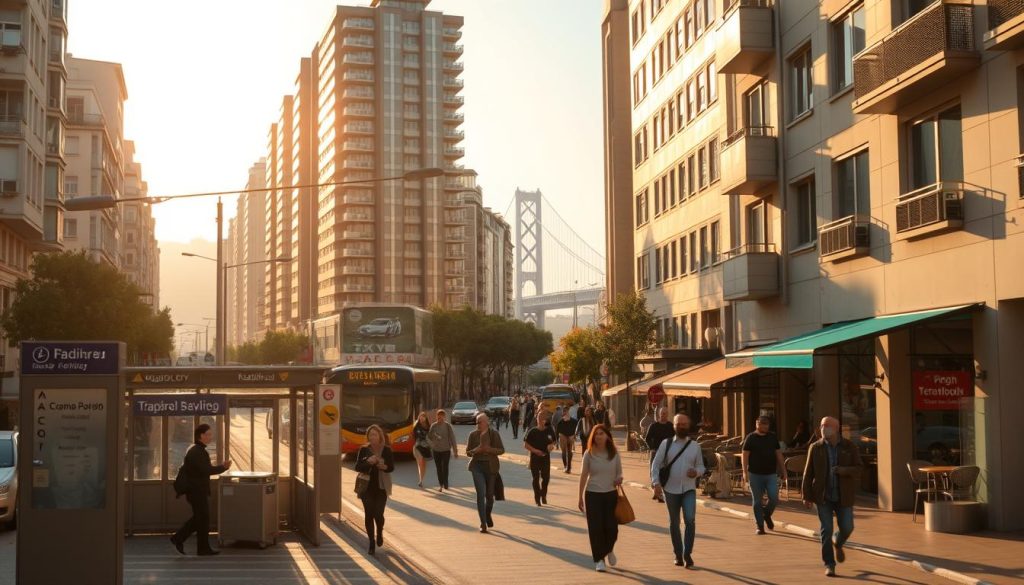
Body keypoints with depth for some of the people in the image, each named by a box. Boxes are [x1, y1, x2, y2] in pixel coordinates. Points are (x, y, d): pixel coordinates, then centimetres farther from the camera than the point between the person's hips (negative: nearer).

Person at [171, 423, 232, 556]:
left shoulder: (195, 450, 14)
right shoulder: (197, 452, -19)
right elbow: (206, 470, -25)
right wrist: (223, 467, -16)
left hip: (196, 490, 10)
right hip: (197, 490, -10)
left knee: (199, 518, 16)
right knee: (203, 519, -2)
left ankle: (178, 539, 18)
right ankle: (203, 548, 6)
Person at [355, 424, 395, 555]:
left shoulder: (387, 450, 1)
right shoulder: (364, 450, 2)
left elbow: (392, 467, 3)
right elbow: (357, 467, -2)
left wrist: (384, 467, -19)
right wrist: (368, 462, -19)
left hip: (381, 487, -1)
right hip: (367, 487, 1)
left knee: (378, 514, -8)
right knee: (368, 514, -1)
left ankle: (380, 533, 25)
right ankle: (371, 543, 11)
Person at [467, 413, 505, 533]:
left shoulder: (494, 434, 0)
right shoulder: (473, 435, 2)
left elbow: (501, 450, 0)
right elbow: (468, 452, 5)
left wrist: (490, 449, -18)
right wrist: (476, 450, -17)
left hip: (491, 467, 1)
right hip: (477, 466, -1)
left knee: (490, 494, 10)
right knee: (481, 494, -13)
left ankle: (488, 515, 40)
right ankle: (483, 523, -9)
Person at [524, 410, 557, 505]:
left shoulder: (549, 431, 2)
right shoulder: (532, 431, -5)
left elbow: (553, 442, 13)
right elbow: (525, 444, -3)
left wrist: (551, 446, -10)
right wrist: (535, 450, -16)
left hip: (546, 457, 2)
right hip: (535, 457, -2)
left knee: (546, 477, -2)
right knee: (536, 478, 1)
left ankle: (543, 495, 22)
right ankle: (537, 498, 11)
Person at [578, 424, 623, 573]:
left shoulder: (614, 453, 1)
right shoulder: (589, 454, -2)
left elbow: (619, 472, 9)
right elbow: (584, 475, 2)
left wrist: (619, 479, -16)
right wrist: (580, 497, 3)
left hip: (611, 494, 1)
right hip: (592, 494, -1)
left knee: (611, 527, 0)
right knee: (595, 528, -1)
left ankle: (609, 550, 32)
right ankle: (599, 559, 13)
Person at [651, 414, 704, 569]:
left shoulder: (695, 446, 6)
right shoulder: (666, 444, 1)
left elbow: (701, 466, 10)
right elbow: (656, 464, 1)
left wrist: (696, 472, -14)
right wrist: (656, 483, -11)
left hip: (689, 489, 0)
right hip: (671, 489, 0)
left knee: (690, 519, -16)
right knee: (674, 522, 9)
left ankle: (687, 553, -6)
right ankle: (678, 554, 23)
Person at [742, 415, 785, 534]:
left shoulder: (773, 437, 8)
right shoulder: (750, 438, -2)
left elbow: (778, 453, 13)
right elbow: (745, 455, -4)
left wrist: (783, 469, 9)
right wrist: (745, 472, -11)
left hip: (771, 474, 2)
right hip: (755, 474, -2)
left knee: (774, 499, -6)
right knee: (757, 501, 2)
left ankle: (767, 515, 24)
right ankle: (760, 526, 12)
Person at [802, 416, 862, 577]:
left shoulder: (849, 446, -3)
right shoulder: (815, 448, -3)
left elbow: (858, 470, -5)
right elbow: (808, 473, -2)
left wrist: (844, 470, -26)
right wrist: (806, 496, -5)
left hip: (843, 496, 1)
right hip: (823, 496, -1)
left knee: (847, 528, 2)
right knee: (826, 530, -5)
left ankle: (837, 543, 38)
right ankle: (829, 565, 6)